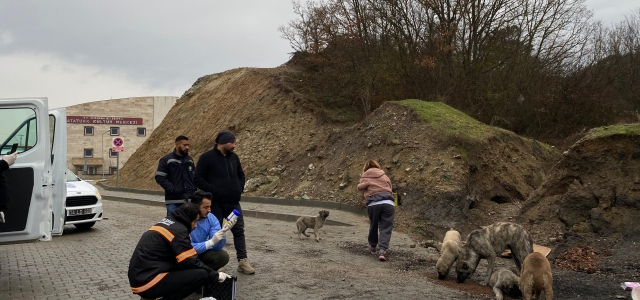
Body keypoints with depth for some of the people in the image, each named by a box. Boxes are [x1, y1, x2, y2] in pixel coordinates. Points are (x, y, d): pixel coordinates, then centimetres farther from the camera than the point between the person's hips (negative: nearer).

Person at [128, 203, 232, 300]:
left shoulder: (167, 223, 17)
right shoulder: (178, 230, -11)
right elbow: (191, 263, -11)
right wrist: (215, 276, 0)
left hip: (139, 278, 10)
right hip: (148, 282, -10)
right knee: (201, 274, -13)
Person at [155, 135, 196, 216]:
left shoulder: (190, 160, 14)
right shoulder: (166, 160, -2)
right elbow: (159, 177, -6)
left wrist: (194, 188, 7)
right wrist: (172, 189, -15)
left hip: (189, 200, 4)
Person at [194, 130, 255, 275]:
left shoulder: (234, 157, 9)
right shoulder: (207, 157, -8)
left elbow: (241, 175, 21)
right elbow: (198, 178, -10)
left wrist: (239, 189, 6)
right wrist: (212, 190, -15)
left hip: (233, 203, 5)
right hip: (216, 203, -5)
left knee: (239, 230, 4)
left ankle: (243, 261, 9)